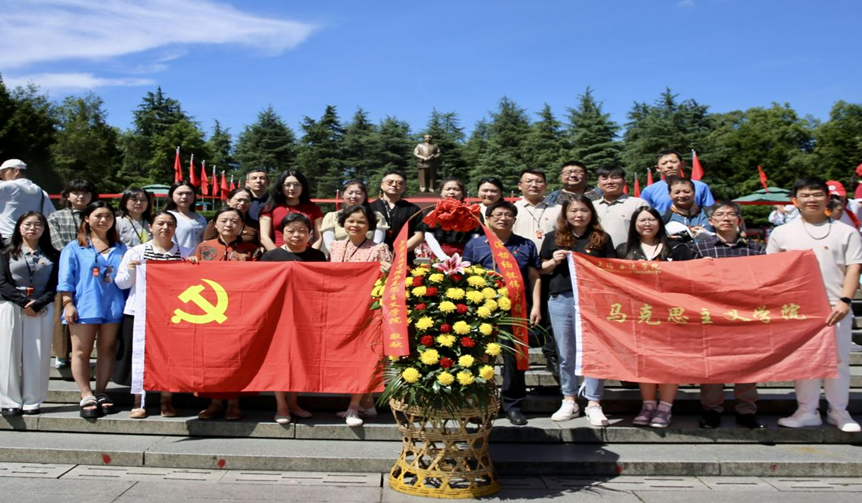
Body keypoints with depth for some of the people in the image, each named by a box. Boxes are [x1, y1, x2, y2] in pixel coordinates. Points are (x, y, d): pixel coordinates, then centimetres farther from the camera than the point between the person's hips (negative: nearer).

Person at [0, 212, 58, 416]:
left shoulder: (52, 256, 10)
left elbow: (54, 286, 2)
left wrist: (37, 304, -13)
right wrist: (24, 302, -13)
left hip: (42, 310, 0)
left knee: (37, 356, -2)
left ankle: (32, 402, 3)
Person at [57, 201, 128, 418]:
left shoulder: (120, 249, 11)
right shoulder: (74, 248, 4)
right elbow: (65, 279, 0)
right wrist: (68, 303, -8)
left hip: (113, 306, 2)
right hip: (84, 306, -2)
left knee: (107, 350, 7)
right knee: (81, 351, -1)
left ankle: (100, 394, 16)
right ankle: (87, 396, 5)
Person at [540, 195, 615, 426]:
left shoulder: (602, 238, 8)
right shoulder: (553, 238, 11)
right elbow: (541, 270, 14)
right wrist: (553, 261, -4)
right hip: (560, 300, 2)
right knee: (566, 354, 9)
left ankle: (594, 404, 9)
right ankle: (569, 401, 21)